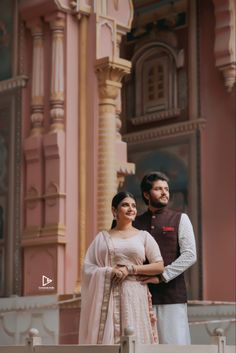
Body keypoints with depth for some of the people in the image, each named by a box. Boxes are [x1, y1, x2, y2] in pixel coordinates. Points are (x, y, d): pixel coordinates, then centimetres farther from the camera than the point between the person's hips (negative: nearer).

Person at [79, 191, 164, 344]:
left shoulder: (143, 236, 10)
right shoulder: (102, 237, 12)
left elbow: (159, 266, 3)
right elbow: (87, 268, 6)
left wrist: (130, 268, -8)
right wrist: (110, 271, -11)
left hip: (135, 297, 0)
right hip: (108, 298, 0)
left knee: (136, 338, -5)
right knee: (107, 337, -5)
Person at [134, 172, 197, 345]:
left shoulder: (180, 219, 8)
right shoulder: (137, 223, 14)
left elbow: (190, 255, -3)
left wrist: (161, 277, -10)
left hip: (172, 295, -2)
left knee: (175, 343, -8)